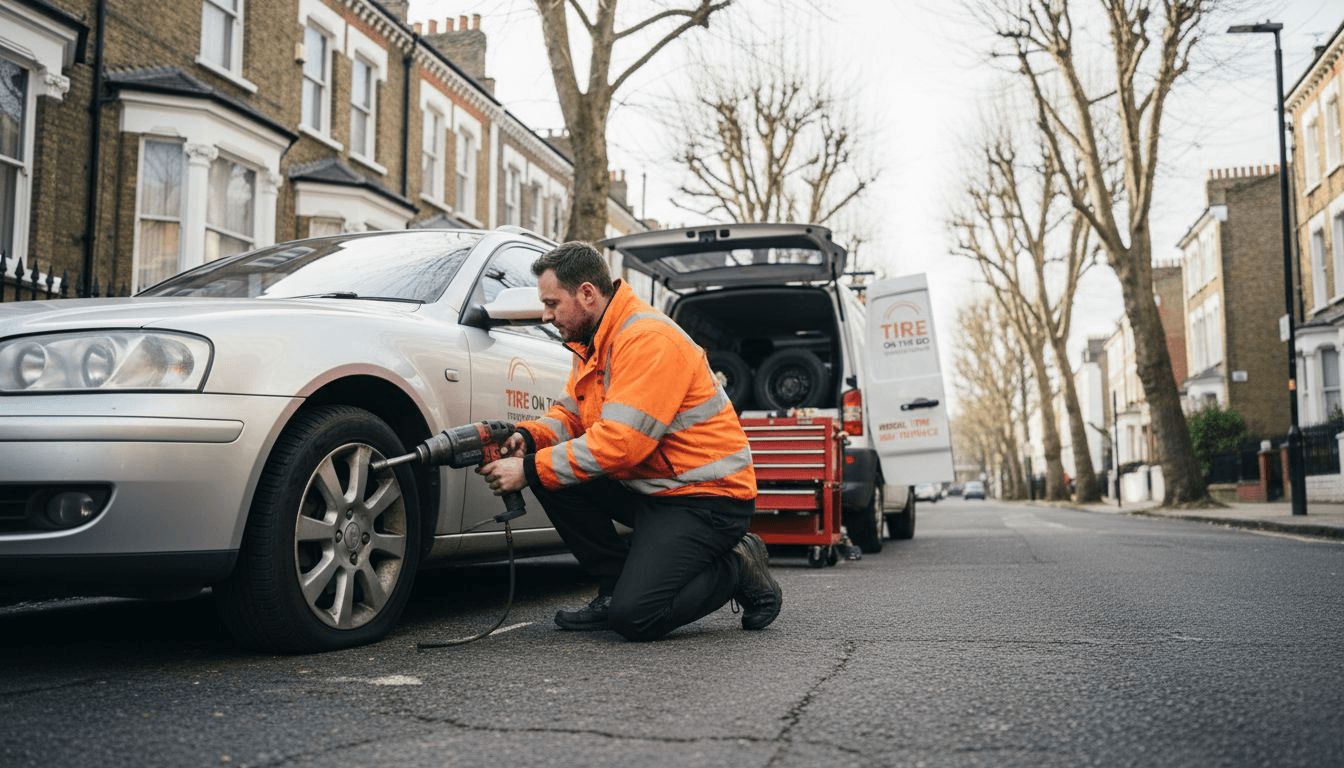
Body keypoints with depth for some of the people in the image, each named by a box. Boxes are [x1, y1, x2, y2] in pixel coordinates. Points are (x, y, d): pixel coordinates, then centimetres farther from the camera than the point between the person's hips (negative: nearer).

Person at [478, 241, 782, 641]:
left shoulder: (649, 338, -22)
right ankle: (616, 586, 5)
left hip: (707, 495, -9)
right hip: (647, 488, 9)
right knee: (551, 478, -7)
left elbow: (620, 442, -28)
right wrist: (528, 436, -9)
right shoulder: (592, 342, 10)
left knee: (634, 616, -20)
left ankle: (738, 569, 5)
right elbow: (570, 413, 13)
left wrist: (530, 470, -23)